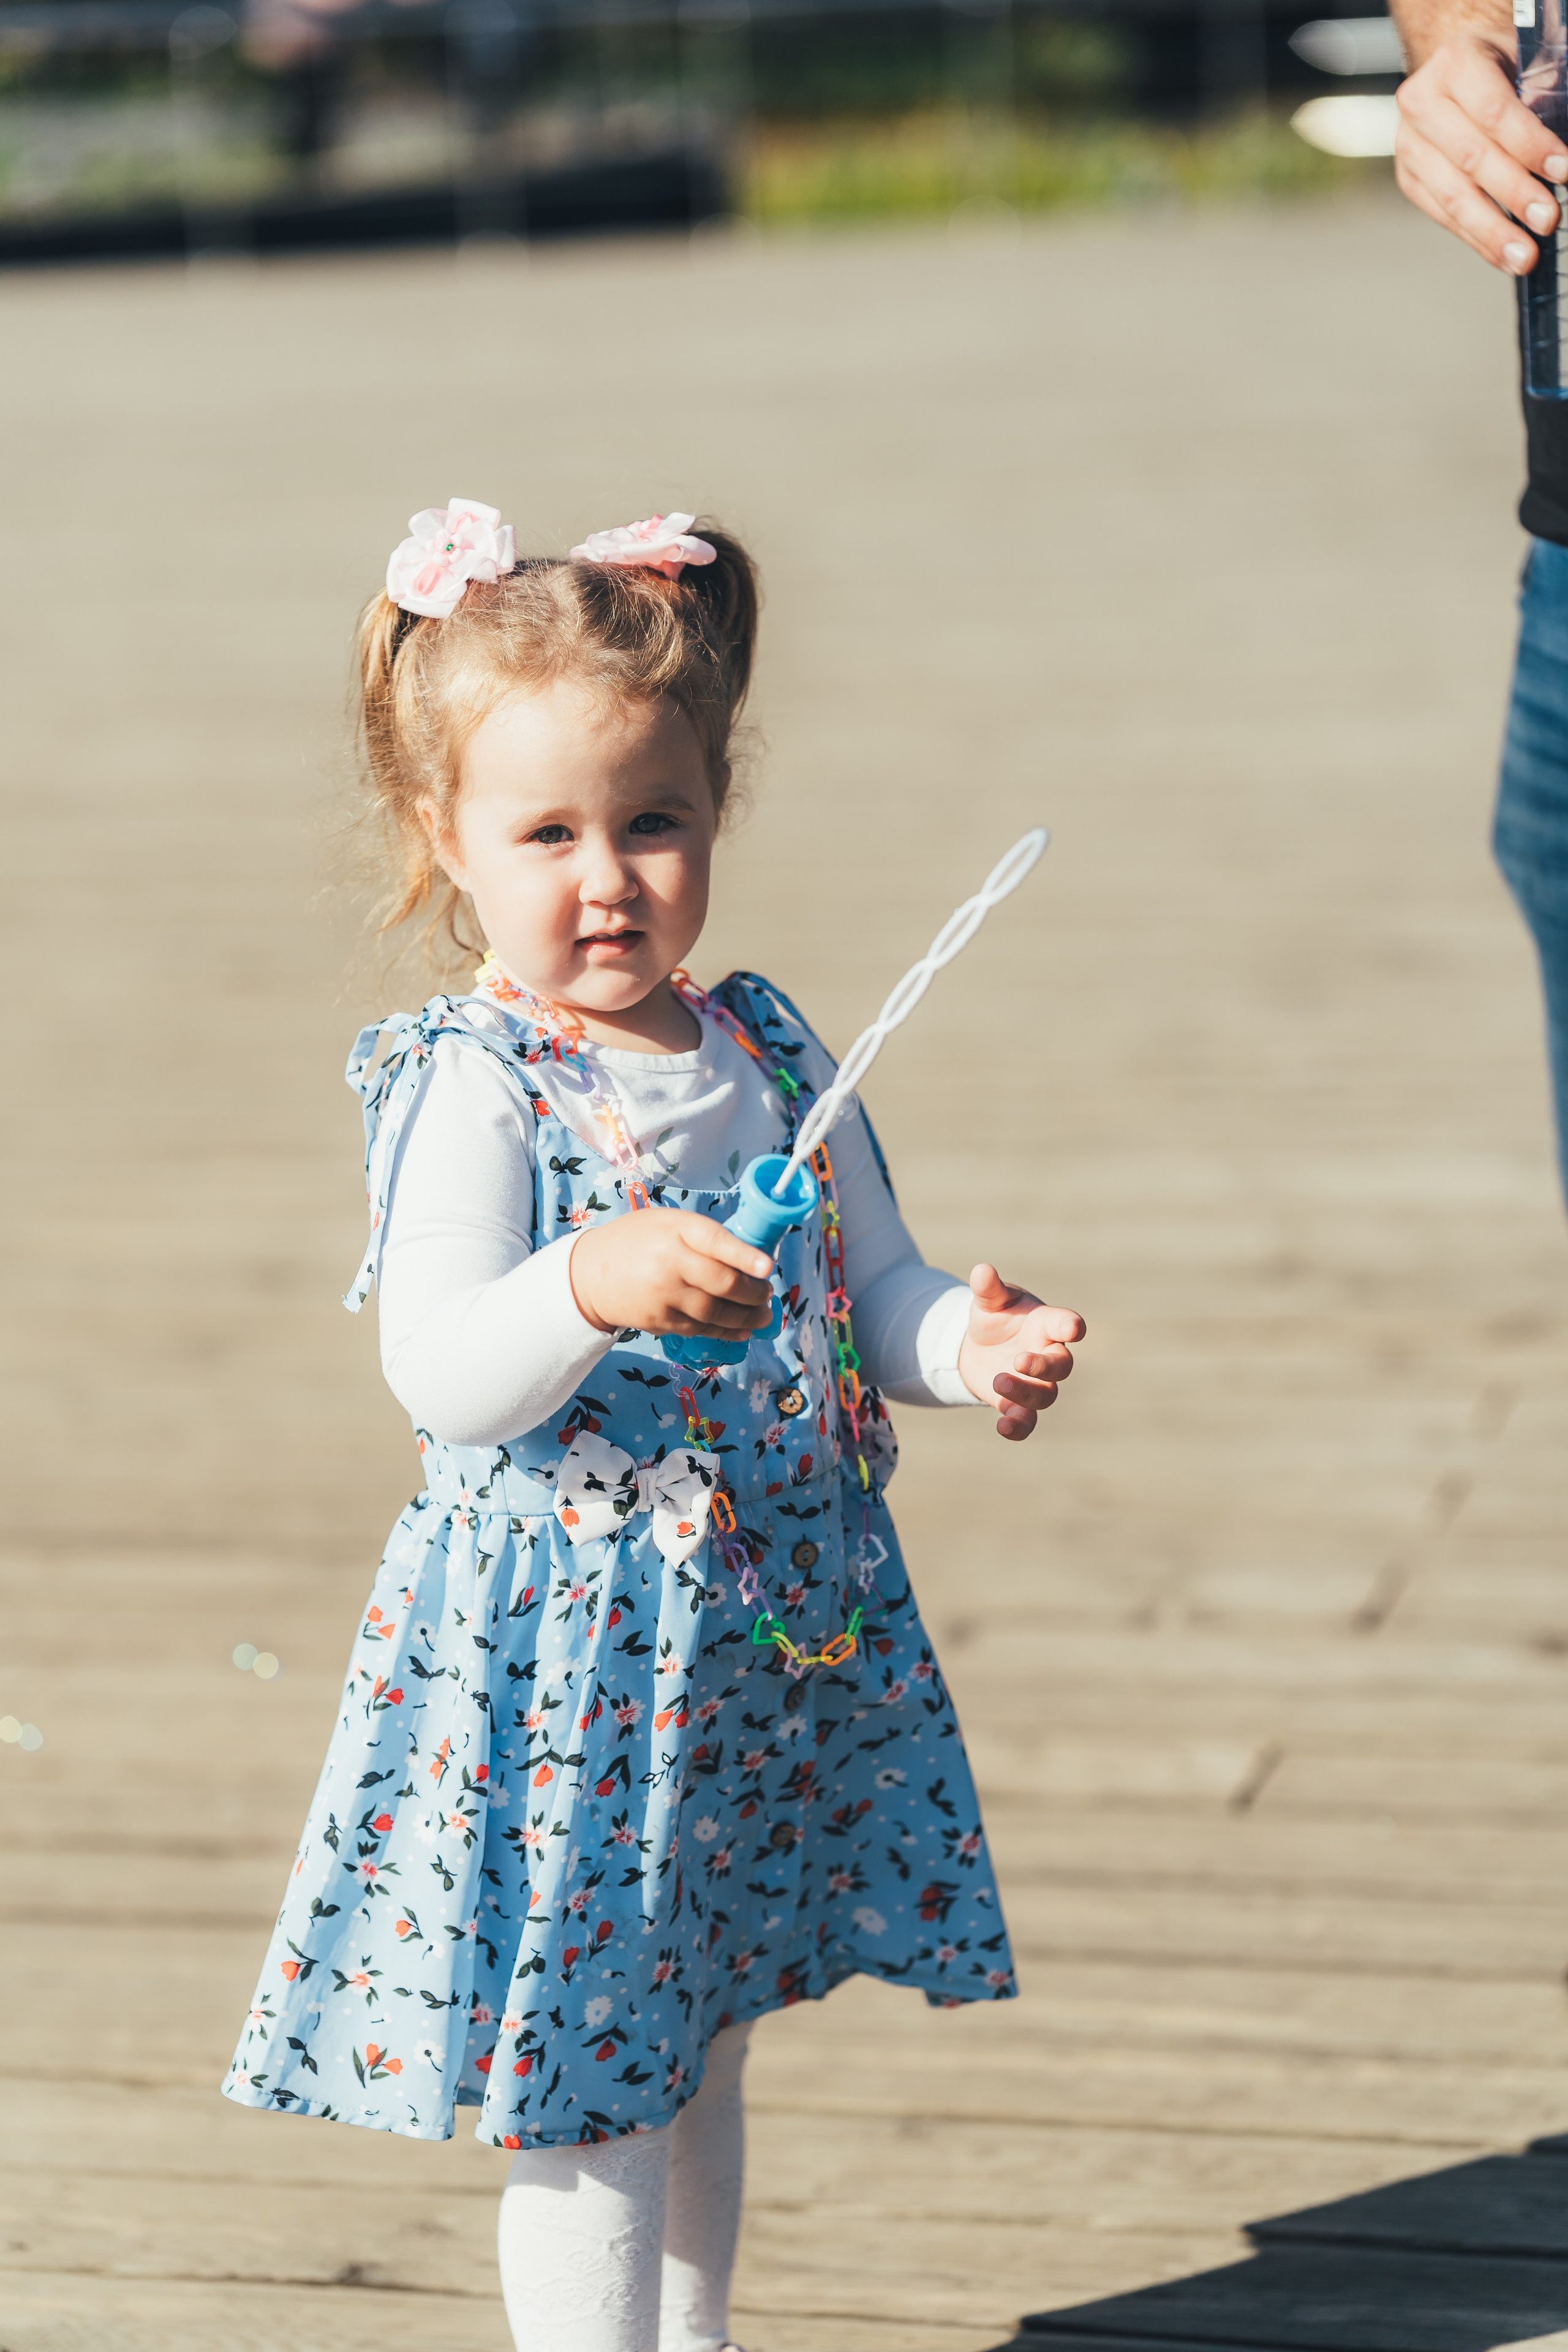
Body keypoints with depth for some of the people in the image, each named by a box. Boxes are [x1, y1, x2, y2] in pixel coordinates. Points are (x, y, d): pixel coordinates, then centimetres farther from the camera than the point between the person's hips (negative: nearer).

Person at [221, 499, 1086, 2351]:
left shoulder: (769, 1054, 5)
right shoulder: (468, 1091, -14)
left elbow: (874, 1290, 13)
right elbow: (440, 1377, -23)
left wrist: (971, 1347, -8)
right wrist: (590, 1287, -40)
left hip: (776, 1631, 6)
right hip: (564, 1650, -6)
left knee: (693, 2052, 21)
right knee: (586, 2101, 0)